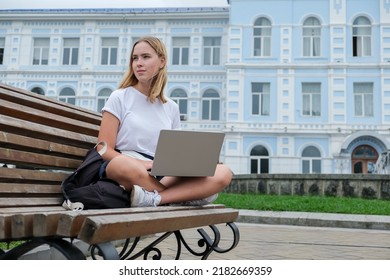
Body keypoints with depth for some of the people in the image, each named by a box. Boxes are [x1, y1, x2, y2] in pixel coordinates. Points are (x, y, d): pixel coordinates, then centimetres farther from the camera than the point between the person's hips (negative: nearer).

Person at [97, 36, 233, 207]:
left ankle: (152, 198, -34)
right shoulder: (119, 98, 7)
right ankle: (175, 197, -18)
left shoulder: (171, 108, 18)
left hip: (164, 178, 4)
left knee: (223, 174, -20)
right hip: (125, 174, -4)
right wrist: (147, 164, -16)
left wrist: (187, 160, -7)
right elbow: (105, 151, -2)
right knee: (126, 165, -42)